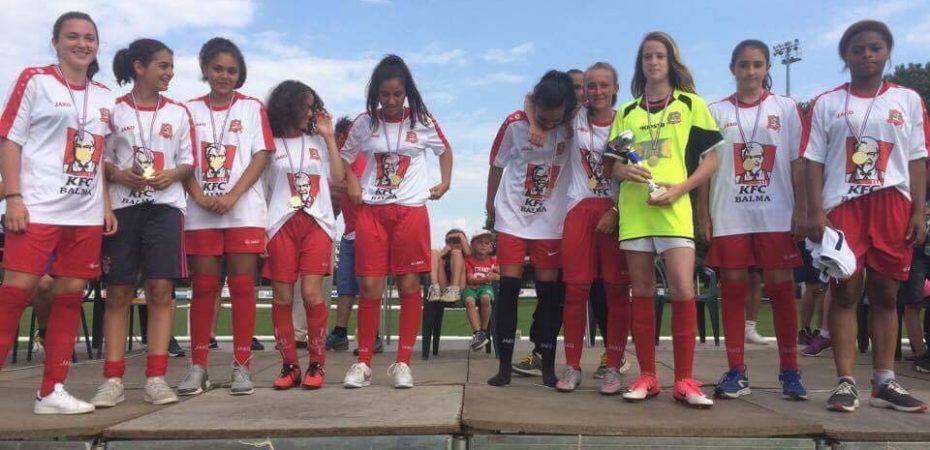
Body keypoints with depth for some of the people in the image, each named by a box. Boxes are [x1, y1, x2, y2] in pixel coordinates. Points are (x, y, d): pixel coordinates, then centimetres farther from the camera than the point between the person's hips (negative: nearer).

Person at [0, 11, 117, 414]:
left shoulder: (104, 97, 15)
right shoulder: (35, 80, 2)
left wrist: (107, 206, 10)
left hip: (87, 213, 5)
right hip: (38, 207, -5)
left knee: (71, 295, 4)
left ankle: (51, 390, 12)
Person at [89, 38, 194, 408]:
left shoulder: (178, 112, 10)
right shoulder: (114, 110, 6)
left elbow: (189, 161, 11)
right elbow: (100, 158, 8)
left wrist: (172, 175, -9)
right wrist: (117, 174, -13)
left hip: (165, 205, 1)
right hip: (122, 205, 0)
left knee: (161, 288, -7)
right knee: (118, 292, 0)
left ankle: (156, 378, -4)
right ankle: (112, 380, 4)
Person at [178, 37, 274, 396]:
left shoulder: (252, 107, 6)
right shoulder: (190, 109, 11)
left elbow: (261, 156, -2)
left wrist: (231, 197, -13)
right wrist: (200, 197, -11)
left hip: (244, 211, -1)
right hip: (200, 213, 2)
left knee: (242, 286, 0)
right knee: (203, 287, 4)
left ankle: (242, 366, 6)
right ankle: (197, 366, 10)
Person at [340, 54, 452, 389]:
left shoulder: (422, 121, 1)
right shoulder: (364, 123, 2)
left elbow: (445, 150, 18)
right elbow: (345, 157, 16)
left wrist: (445, 183, 7)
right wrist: (351, 184, 0)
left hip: (411, 211, 0)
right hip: (371, 211, 1)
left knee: (409, 286, 0)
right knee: (370, 286, -2)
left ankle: (403, 362, 8)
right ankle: (363, 363, 8)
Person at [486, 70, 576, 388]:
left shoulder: (572, 127, -10)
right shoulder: (514, 123, -11)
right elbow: (497, 164, 2)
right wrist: (491, 202, 12)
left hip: (551, 222, 1)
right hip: (512, 218, 0)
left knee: (549, 291, 2)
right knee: (509, 287, -2)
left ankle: (548, 365, 12)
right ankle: (504, 364, 6)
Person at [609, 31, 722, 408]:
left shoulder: (691, 104, 8)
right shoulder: (626, 112, 16)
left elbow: (711, 159, 4)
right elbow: (614, 164, 16)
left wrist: (679, 188, -12)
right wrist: (624, 171, -8)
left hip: (674, 209, -3)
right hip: (633, 210, 3)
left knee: (682, 289, -11)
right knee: (642, 292, 5)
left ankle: (684, 379, 0)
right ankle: (647, 375, 13)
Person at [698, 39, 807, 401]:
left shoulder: (785, 108, 8)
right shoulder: (716, 112, 8)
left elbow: (798, 164, 6)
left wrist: (801, 211, -2)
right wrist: (703, 216, 0)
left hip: (776, 216, 0)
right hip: (729, 217, 0)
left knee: (782, 289, 1)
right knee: (732, 289, 2)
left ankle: (789, 371, 10)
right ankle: (736, 372, 8)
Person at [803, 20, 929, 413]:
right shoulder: (826, 104, 6)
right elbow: (814, 161, 2)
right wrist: (815, 212, -7)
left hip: (893, 206, 2)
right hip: (843, 206, -2)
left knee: (885, 293, 6)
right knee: (845, 292, -2)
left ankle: (884, 382, 13)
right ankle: (846, 382, 0)